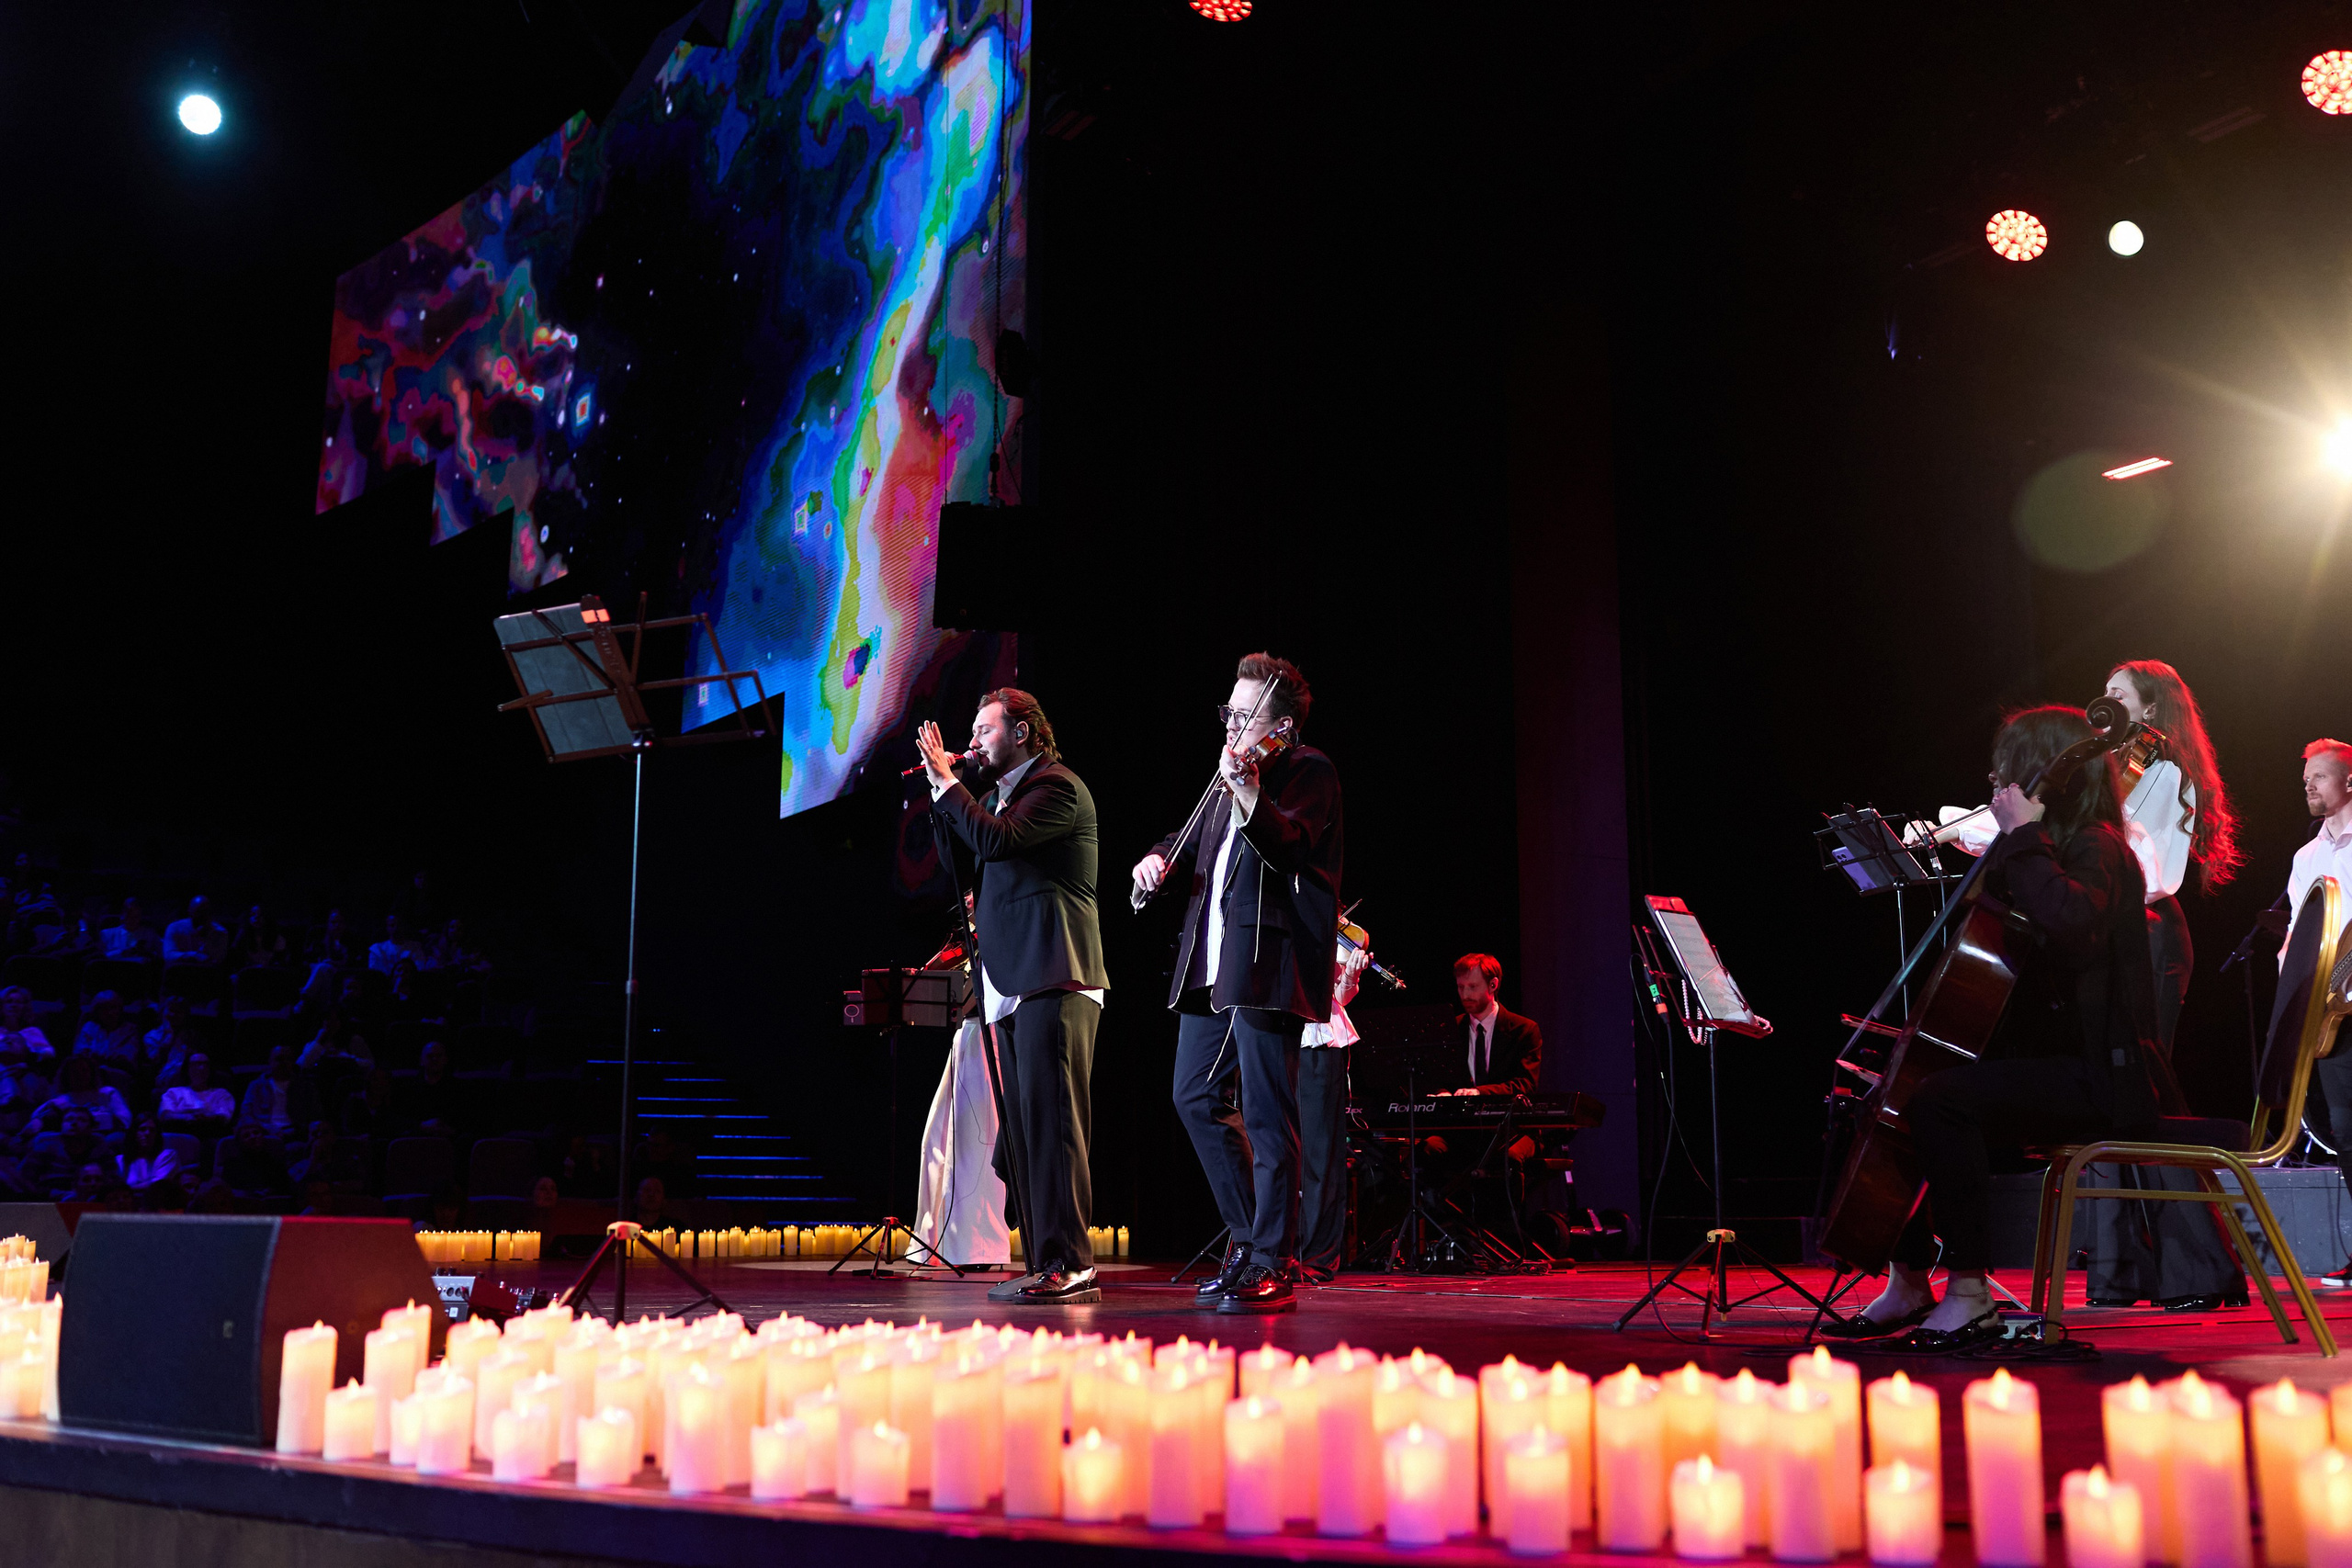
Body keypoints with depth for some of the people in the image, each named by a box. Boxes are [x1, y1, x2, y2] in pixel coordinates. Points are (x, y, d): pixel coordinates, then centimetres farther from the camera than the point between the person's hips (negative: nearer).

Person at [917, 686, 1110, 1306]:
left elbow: (997, 840, -21)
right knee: (1024, 1129, 8)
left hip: (1053, 981, -10)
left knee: (1051, 1121, -13)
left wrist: (945, 781, -12)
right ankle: (1046, 1263, 11)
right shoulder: (1002, 794, 25)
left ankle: (1067, 1264, -12)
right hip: (1013, 986, 10)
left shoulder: (1057, 787, -5)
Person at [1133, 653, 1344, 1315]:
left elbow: (1290, 847, -20)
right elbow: (1196, 837, 32)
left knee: (1266, 1115, -8)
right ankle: (1247, 1235, 24)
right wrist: (1162, 856, 11)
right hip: (1211, 963, 9)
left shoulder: (1309, 771, -4)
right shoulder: (1231, 773, 20)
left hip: (1267, 962, -9)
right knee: (1194, 1098, 13)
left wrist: (1248, 791, -33)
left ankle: (1272, 1266, -3)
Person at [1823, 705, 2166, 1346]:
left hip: (2099, 1075, -11)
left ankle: (1969, 1292, -25)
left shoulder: (2096, 848, -12)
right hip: (2050, 1058, 11)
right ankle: (1910, 1286, 8)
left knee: (1941, 1099, -30)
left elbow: (2070, 922, -35)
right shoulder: (2057, 848, 17)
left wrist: (2022, 836, -24)